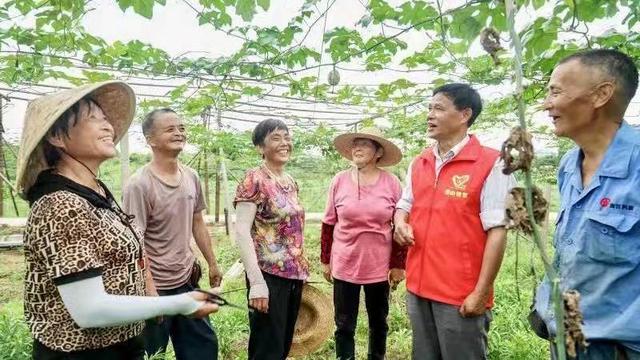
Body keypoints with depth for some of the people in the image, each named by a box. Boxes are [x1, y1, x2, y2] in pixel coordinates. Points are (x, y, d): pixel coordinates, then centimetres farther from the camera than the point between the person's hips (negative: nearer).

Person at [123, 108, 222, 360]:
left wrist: (212, 264, 13)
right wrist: (150, 292, -22)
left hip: (187, 279, 6)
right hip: (155, 285, -6)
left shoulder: (191, 177, 2)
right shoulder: (140, 184, -18)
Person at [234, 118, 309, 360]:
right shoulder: (254, 180, -11)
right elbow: (241, 231, -18)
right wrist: (256, 281, -23)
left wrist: (302, 271, 16)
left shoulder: (291, 182, 10)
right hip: (270, 276, -7)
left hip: (294, 275, 7)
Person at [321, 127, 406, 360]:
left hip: (379, 267, 0)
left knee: (379, 323, 18)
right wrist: (325, 260, 5)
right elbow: (328, 224, 3)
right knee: (344, 326, 10)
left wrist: (398, 265, -1)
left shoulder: (392, 183, -6)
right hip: (344, 266, 0)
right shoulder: (339, 181, -4)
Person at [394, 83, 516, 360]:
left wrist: (481, 293, -16)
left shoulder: (490, 164, -12)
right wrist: (400, 222, -4)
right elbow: (404, 204, 19)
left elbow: (497, 232, -14)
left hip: (462, 296, -6)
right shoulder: (418, 163, 8)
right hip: (418, 287, 6)